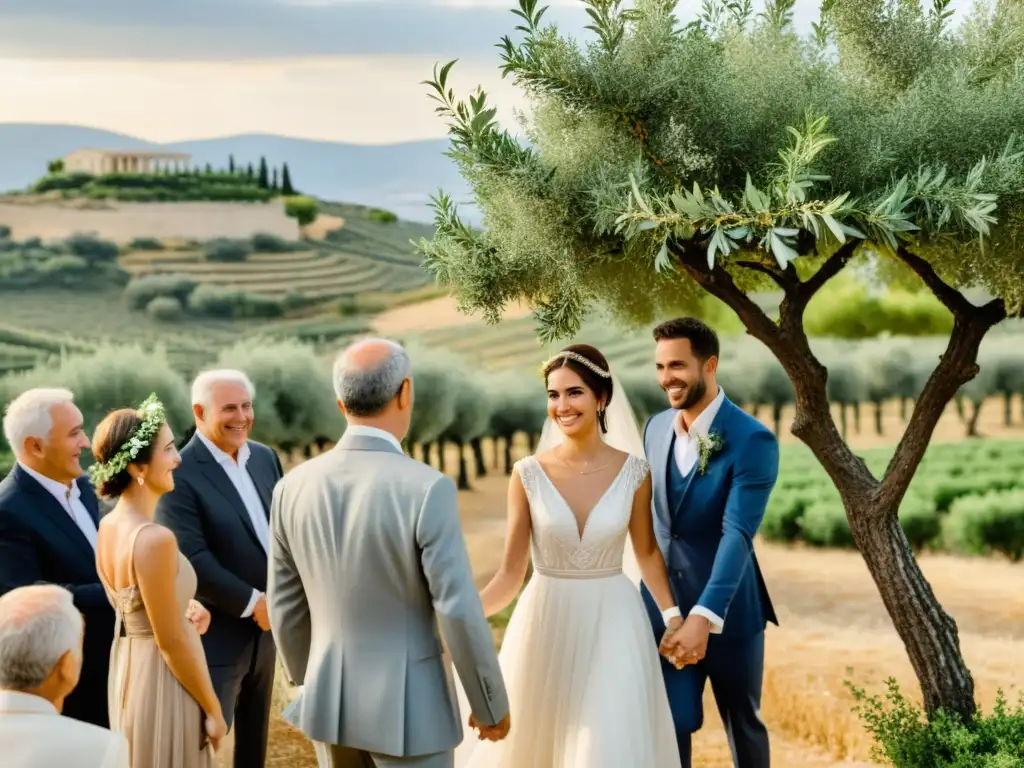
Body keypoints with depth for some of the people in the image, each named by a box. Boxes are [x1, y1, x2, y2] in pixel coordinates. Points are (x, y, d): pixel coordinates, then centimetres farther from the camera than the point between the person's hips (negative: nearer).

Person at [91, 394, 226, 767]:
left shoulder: (107, 525, 0)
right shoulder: (154, 538, -26)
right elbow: (172, 642, -21)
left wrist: (183, 607, 5)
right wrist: (213, 710, -12)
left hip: (127, 672, 9)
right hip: (163, 682, -9)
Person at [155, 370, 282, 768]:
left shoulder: (265, 457, 7)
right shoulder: (180, 475, -17)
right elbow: (191, 559, -22)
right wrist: (252, 603, -18)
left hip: (266, 627, 7)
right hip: (217, 634, -7)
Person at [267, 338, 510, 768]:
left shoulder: (294, 487, -5)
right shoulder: (427, 489, -21)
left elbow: (286, 606, 5)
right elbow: (459, 612, -19)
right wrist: (490, 704, -5)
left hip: (330, 700, 5)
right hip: (408, 705, -5)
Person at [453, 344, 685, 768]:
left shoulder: (633, 472, -5)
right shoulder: (529, 474, -7)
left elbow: (646, 551, 10)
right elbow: (511, 573, -5)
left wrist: (672, 614, -2)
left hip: (613, 627, 0)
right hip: (546, 627, 1)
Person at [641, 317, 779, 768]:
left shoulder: (753, 441, -16)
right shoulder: (655, 428, 3)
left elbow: (738, 533, -25)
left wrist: (704, 615, -35)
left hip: (728, 610, -4)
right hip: (662, 607, 4)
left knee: (743, 726, 14)